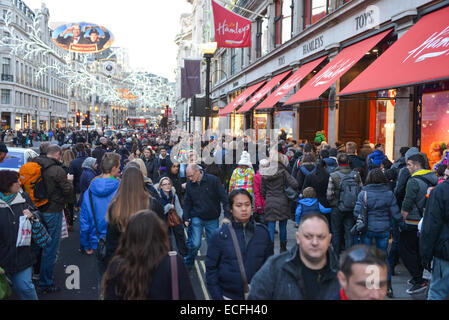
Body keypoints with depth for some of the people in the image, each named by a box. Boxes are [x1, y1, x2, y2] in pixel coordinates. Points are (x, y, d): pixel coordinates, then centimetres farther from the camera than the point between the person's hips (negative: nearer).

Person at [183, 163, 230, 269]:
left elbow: (224, 198, -8)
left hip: (213, 219, -1)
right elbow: (187, 202, 9)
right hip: (197, 218, 1)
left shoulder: (213, 180, -11)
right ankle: (188, 265, 16)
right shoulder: (189, 184, -1)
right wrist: (186, 218, 3)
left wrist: (227, 215, -12)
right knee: (195, 244, -6)